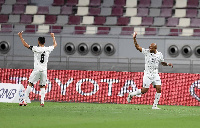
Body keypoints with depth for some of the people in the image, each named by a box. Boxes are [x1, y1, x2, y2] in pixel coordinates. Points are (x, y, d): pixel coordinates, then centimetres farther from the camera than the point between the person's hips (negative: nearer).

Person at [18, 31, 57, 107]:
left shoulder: (36, 49, -6)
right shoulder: (48, 49, 4)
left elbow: (25, 45, -1)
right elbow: (55, 45, 24)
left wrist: (20, 37, 8)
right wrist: (53, 37, 40)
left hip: (37, 70, -3)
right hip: (44, 71, 3)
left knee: (29, 84, 3)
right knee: (42, 86, 11)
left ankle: (25, 101, -4)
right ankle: (42, 101, 0)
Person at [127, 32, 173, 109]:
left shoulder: (159, 54, 4)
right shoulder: (147, 52, -6)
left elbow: (162, 63, 19)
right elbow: (137, 47, -9)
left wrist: (168, 64, 1)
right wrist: (134, 39, -19)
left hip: (155, 74, 4)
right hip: (147, 74, -4)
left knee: (159, 89, -8)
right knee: (144, 90, -7)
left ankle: (155, 105, 0)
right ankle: (131, 94, 17)